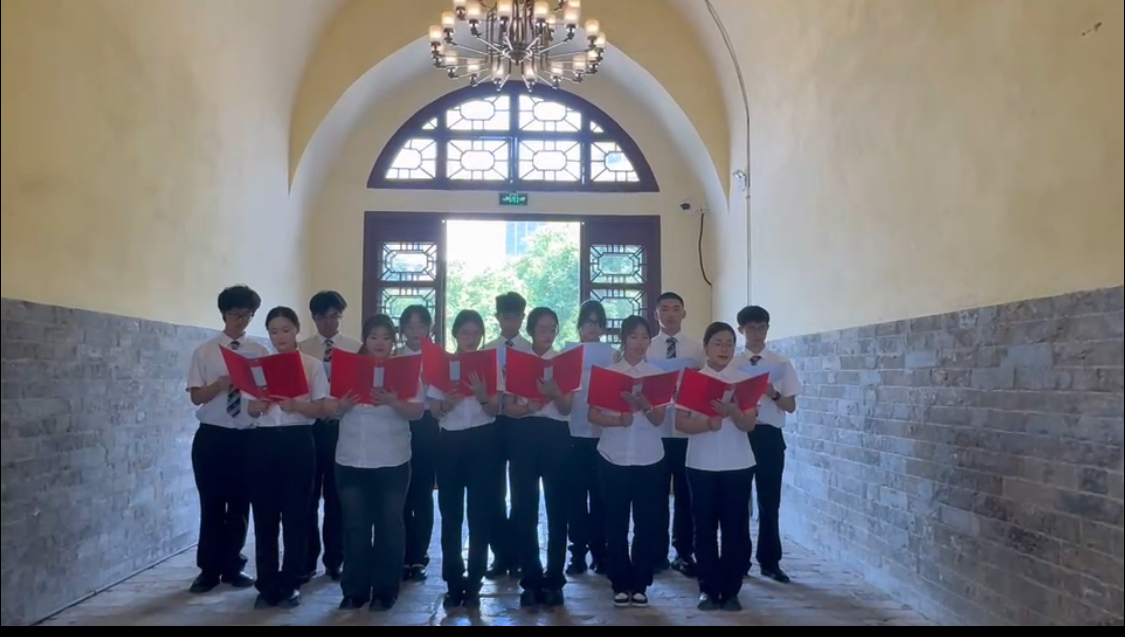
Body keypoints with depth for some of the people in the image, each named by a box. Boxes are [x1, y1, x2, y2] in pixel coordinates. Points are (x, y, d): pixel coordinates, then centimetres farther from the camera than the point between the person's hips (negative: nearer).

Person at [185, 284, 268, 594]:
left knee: (240, 506, 10)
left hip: (247, 438, 1)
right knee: (211, 506, 6)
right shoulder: (205, 352, 0)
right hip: (211, 438, -1)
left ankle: (232, 567, 24)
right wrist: (220, 385, -23)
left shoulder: (260, 352, 2)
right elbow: (196, 396, -5)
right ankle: (209, 570, 20)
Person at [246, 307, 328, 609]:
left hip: (298, 441, -3)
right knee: (264, 515, 6)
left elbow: (321, 409, -4)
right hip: (263, 442, 3)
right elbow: (251, 410, 7)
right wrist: (260, 405, -15)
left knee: (296, 515, 3)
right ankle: (268, 585, 18)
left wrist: (295, 405, -22)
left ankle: (291, 584, 16)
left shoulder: (312, 365, 1)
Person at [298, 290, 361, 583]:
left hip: (342, 425, 0)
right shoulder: (300, 349, 5)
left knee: (337, 496, 9)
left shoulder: (355, 348, 4)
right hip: (308, 425, 0)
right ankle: (307, 560, 21)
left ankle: (334, 560, 22)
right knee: (308, 495, 7)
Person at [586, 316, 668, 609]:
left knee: (647, 524, 4)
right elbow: (593, 414, -4)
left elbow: (659, 419, -7)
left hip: (649, 460, 1)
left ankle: (640, 585, 18)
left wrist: (644, 406, -28)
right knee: (616, 525, 5)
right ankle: (621, 585, 17)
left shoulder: (658, 374, 2)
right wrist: (618, 421, -22)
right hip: (613, 458, 0)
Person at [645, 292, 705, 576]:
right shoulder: (646, 348, 3)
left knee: (686, 494, 9)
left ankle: (684, 553, 22)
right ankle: (658, 553, 22)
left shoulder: (697, 349, 3)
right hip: (655, 431, 0)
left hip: (688, 431, 0)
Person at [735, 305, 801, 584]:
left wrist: (774, 395, -17)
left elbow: (791, 406, 2)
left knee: (770, 502, 7)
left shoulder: (781, 364, 3)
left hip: (770, 436, 1)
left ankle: (770, 562, 20)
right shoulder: (731, 364, 1)